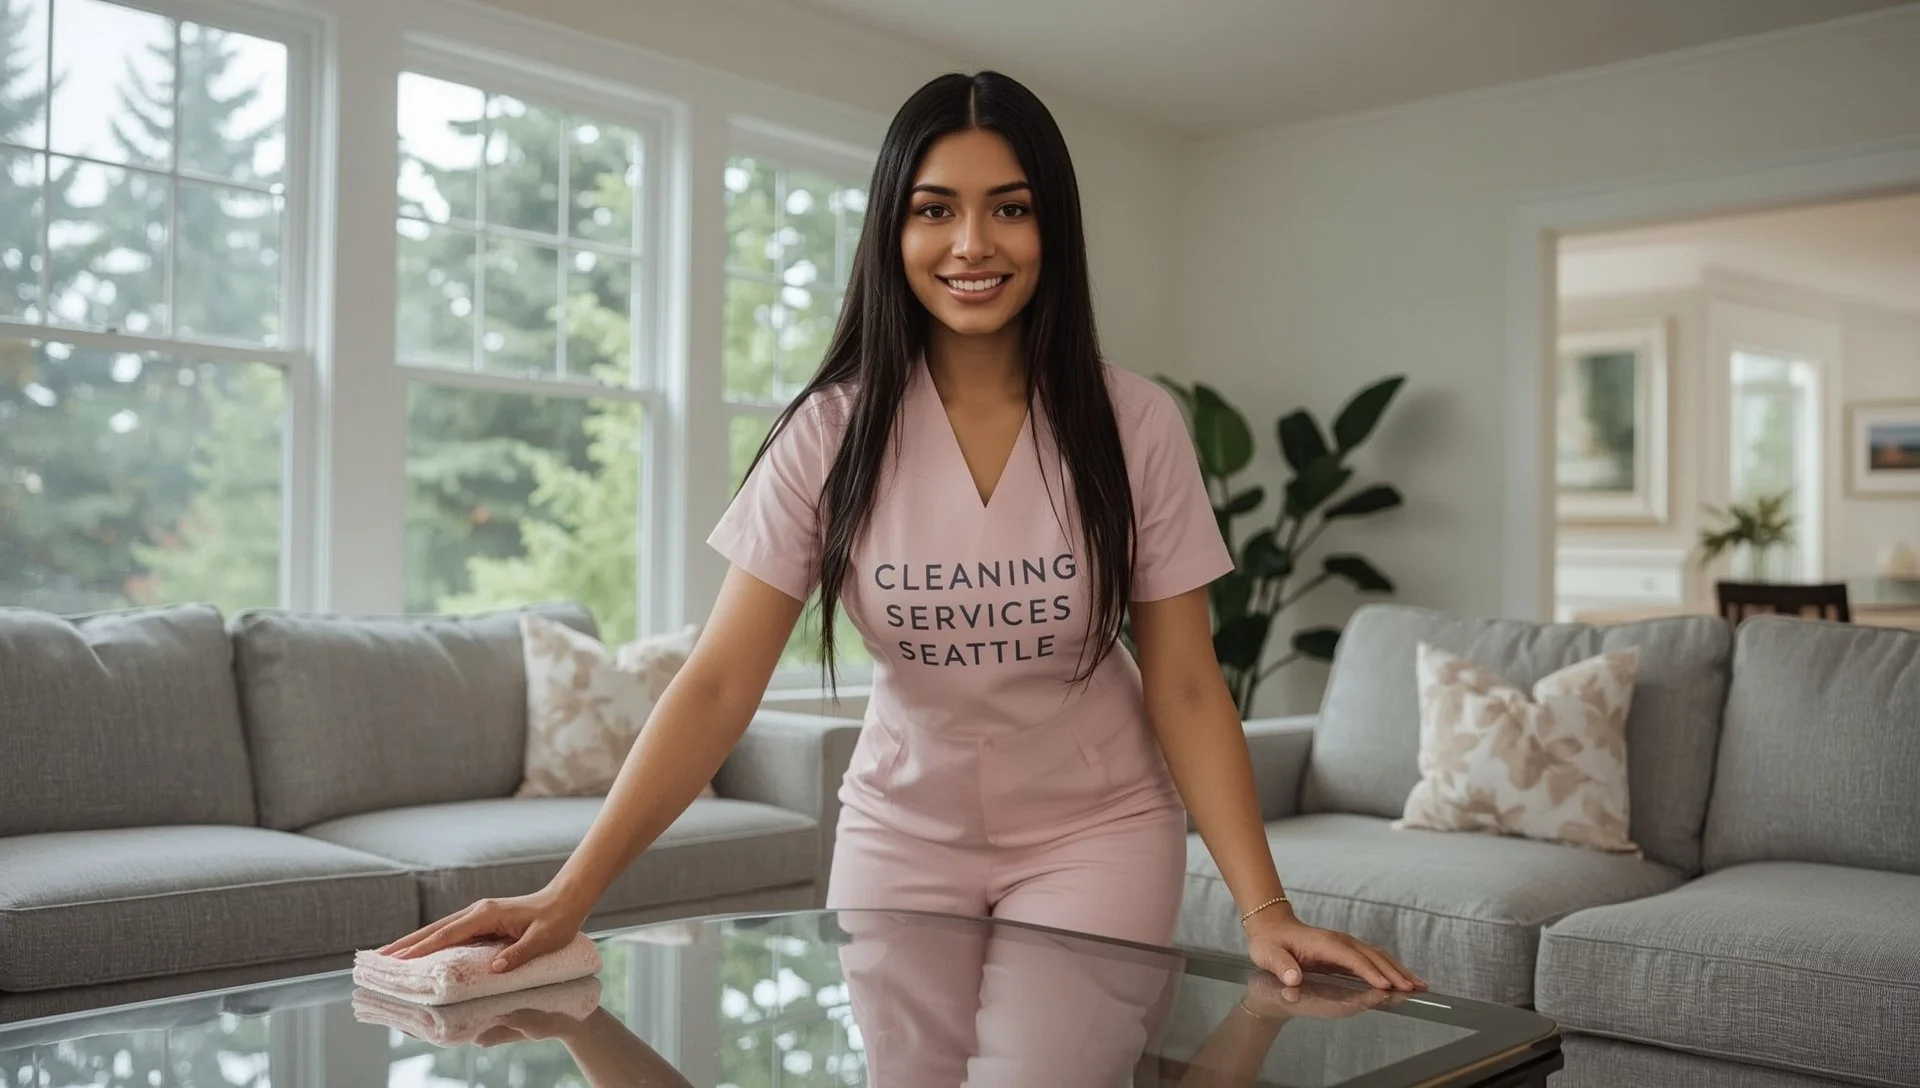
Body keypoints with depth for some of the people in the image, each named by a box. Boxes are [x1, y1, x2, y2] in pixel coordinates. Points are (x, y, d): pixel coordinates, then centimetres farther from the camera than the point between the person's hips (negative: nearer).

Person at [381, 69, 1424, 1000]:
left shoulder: (1135, 425, -13)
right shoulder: (831, 431, -12)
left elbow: (1186, 689, -9)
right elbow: (719, 682, -16)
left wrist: (1266, 911, -19)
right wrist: (568, 893, -26)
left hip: (1093, 831, -1)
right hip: (902, 833, 1)